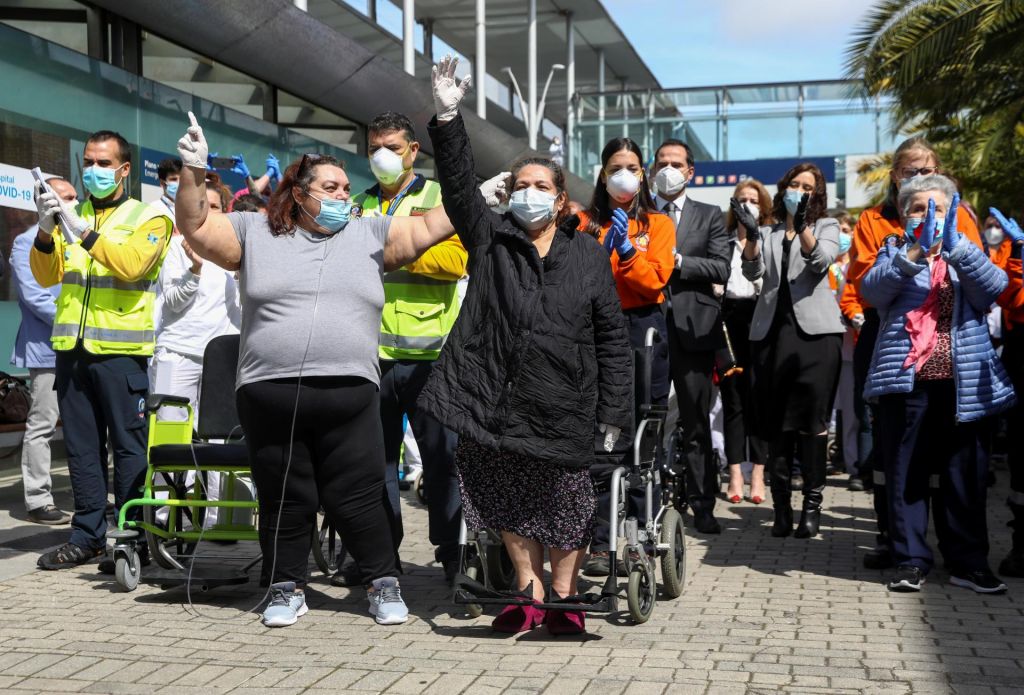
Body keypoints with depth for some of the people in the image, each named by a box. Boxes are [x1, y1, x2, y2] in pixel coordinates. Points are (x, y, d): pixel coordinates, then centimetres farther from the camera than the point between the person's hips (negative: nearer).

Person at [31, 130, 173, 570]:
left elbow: (132, 265, -14)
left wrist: (85, 233, -19)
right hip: (72, 348, 5)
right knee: (81, 447, 9)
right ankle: (87, 535, 16)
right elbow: (46, 276, 8)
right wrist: (46, 232, -8)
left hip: (121, 348, -5)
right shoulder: (70, 215, 16)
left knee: (128, 446, -2)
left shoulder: (148, 218, 4)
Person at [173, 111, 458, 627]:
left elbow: (429, 228, 10)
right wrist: (193, 173, -6)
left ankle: (384, 584, 18)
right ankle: (287, 589, 25)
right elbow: (197, 229, 7)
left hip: (348, 394, 0)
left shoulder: (370, 235, 12)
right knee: (284, 500, 9)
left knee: (357, 498, 2)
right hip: (269, 394, 0)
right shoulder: (255, 233, 11)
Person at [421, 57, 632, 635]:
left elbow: (612, 338, 4)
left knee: (563, 501, 6)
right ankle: (530, 595, 21)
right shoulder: (491, 240, 6)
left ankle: (564, 596, 21)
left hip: (564, 409, -1)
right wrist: (448, 120, -20)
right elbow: (460, 186, -8)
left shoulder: (589, 256, 5)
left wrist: (613, 412, -1)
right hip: (499, 403, 1)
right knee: (510, 501, 8)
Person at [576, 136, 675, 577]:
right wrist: (600, 248, -10)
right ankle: (600, 543, -4)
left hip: (643, 331, 0)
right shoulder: (588, 223, 13)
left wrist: (626, 248, -14)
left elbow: (654, 280, -3)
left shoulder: (658, 223, 11)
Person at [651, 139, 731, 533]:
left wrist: (677, 261, -11)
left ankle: (702, 506, 9)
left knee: (696, 422, 3)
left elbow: (721, 269, -2)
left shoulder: (709, 216, 10)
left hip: (692, 327, -1)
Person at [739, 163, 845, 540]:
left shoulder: (826, 226, 13)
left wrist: (802, 225, -24)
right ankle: (781, 505, 7)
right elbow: (752, 271, 1)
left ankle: (812, 503, -1)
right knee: (776, 422, 2)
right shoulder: (769, 233, 18)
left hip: (814, 330, -2)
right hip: (772, 330, 2)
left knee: (812, 420, -6)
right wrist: (750, 234, -15)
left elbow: (821, 260, -8)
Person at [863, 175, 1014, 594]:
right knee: (906, 475, 1)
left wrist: (954, 244, -22)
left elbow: (993, 286, -8)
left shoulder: (968, 257, 15)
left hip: (965, 383, 1)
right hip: (907, 382, -1)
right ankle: (911, 561, 9)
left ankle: (969, 562, 16)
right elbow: (873, 289, -10)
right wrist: (917, 251, -24)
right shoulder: (895, 254, 12)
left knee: (966, 476, 6)